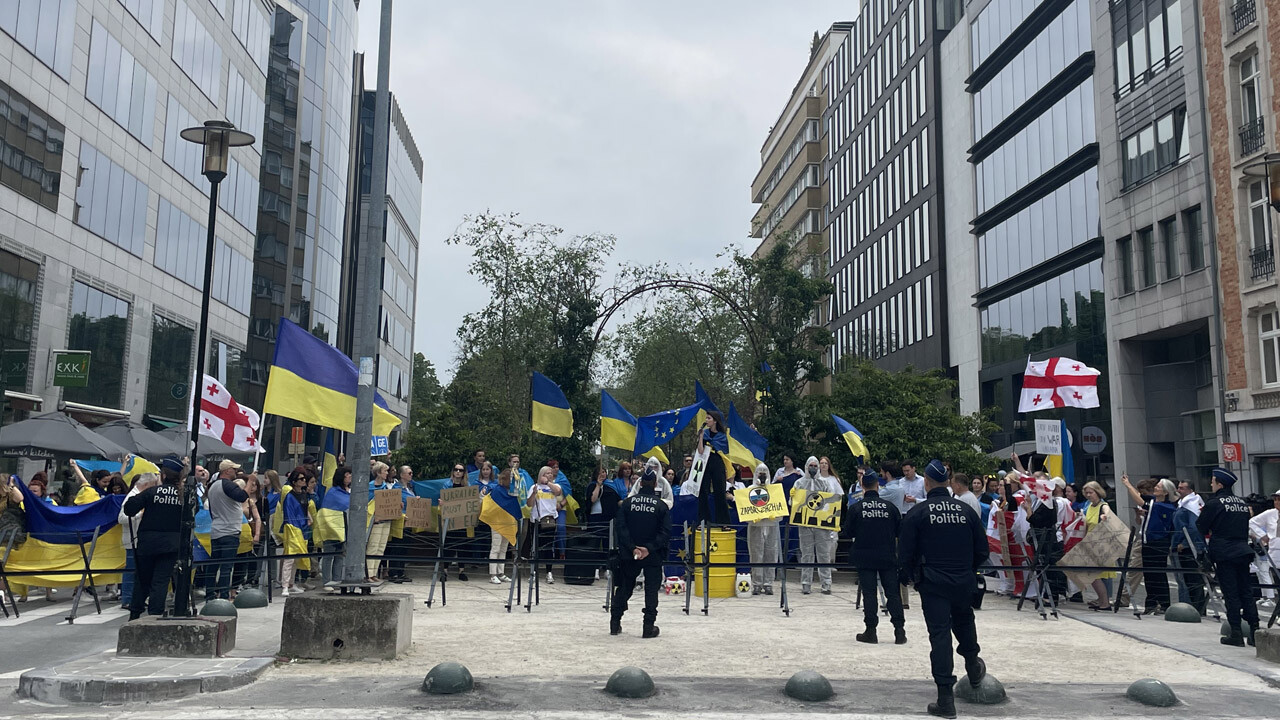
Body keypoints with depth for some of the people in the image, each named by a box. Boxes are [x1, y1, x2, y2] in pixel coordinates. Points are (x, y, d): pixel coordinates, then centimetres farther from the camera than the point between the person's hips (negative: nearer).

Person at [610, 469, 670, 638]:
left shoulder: (627, 503, -3)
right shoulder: (662, 506, -6)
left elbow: (620, 528, -9)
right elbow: (666, 532, -12)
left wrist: (632, 548, -11)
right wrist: (649, 548, -14)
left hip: (629, 555, 2)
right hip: (653, 556, -2)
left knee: (624, 587, 15)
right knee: (651, 589, 6)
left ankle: (615, 623, 19)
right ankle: (649, 627, 4)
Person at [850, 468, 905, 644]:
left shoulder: (856, 508, -7)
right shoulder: (890, 507, -4)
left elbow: (850, 533, 0)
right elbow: (900, 530, 5)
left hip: (865, 557, -1)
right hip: (888, 557, 1)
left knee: (869, 593, 3)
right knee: (893, 592, 7)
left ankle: (871, 631, 4)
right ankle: (899, 631, 7)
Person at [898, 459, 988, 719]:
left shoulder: (917, 513, -7)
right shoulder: (966, 510, 3)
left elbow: (905, 554, -6)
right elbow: (982, 549, 9)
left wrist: (912, 577, 11)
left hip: (933, 583, -3)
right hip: (964, 582, 4)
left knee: (940, 634, -2)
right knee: (964, 621, 29)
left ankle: (946, 698, -2)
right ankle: (973, 665, 47)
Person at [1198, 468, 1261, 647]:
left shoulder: (1214, 503, -10)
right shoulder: (1243, 503, 12)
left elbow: (1200, 527, -6)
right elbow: (1245, 529, 18)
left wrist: (1210, 532, 15)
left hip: (1224, 554, -6)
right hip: (1243, 552, 6)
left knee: (1230, 594, -3)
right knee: (1245, 592, 10)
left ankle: (1236, 634, -1)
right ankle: (1255, 632, 7)